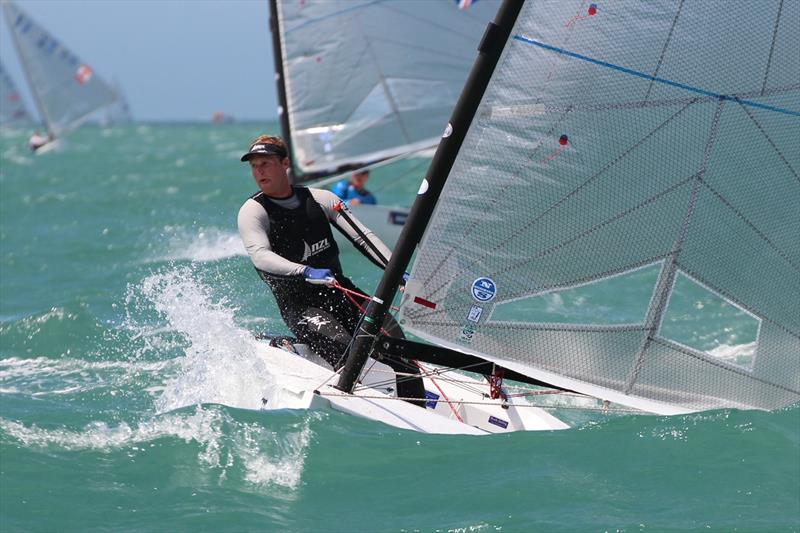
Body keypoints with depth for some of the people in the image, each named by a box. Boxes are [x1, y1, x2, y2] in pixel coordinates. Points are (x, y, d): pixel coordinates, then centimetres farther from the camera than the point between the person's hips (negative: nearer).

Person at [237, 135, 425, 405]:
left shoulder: (320, 199, 9)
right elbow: (261, 256, -22)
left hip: (340, 292, 4)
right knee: (345, 349, -32)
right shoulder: (253, 212, -4)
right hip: (300, 305, -4)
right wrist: (306, 272, -39)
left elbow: (362, 237, 7)